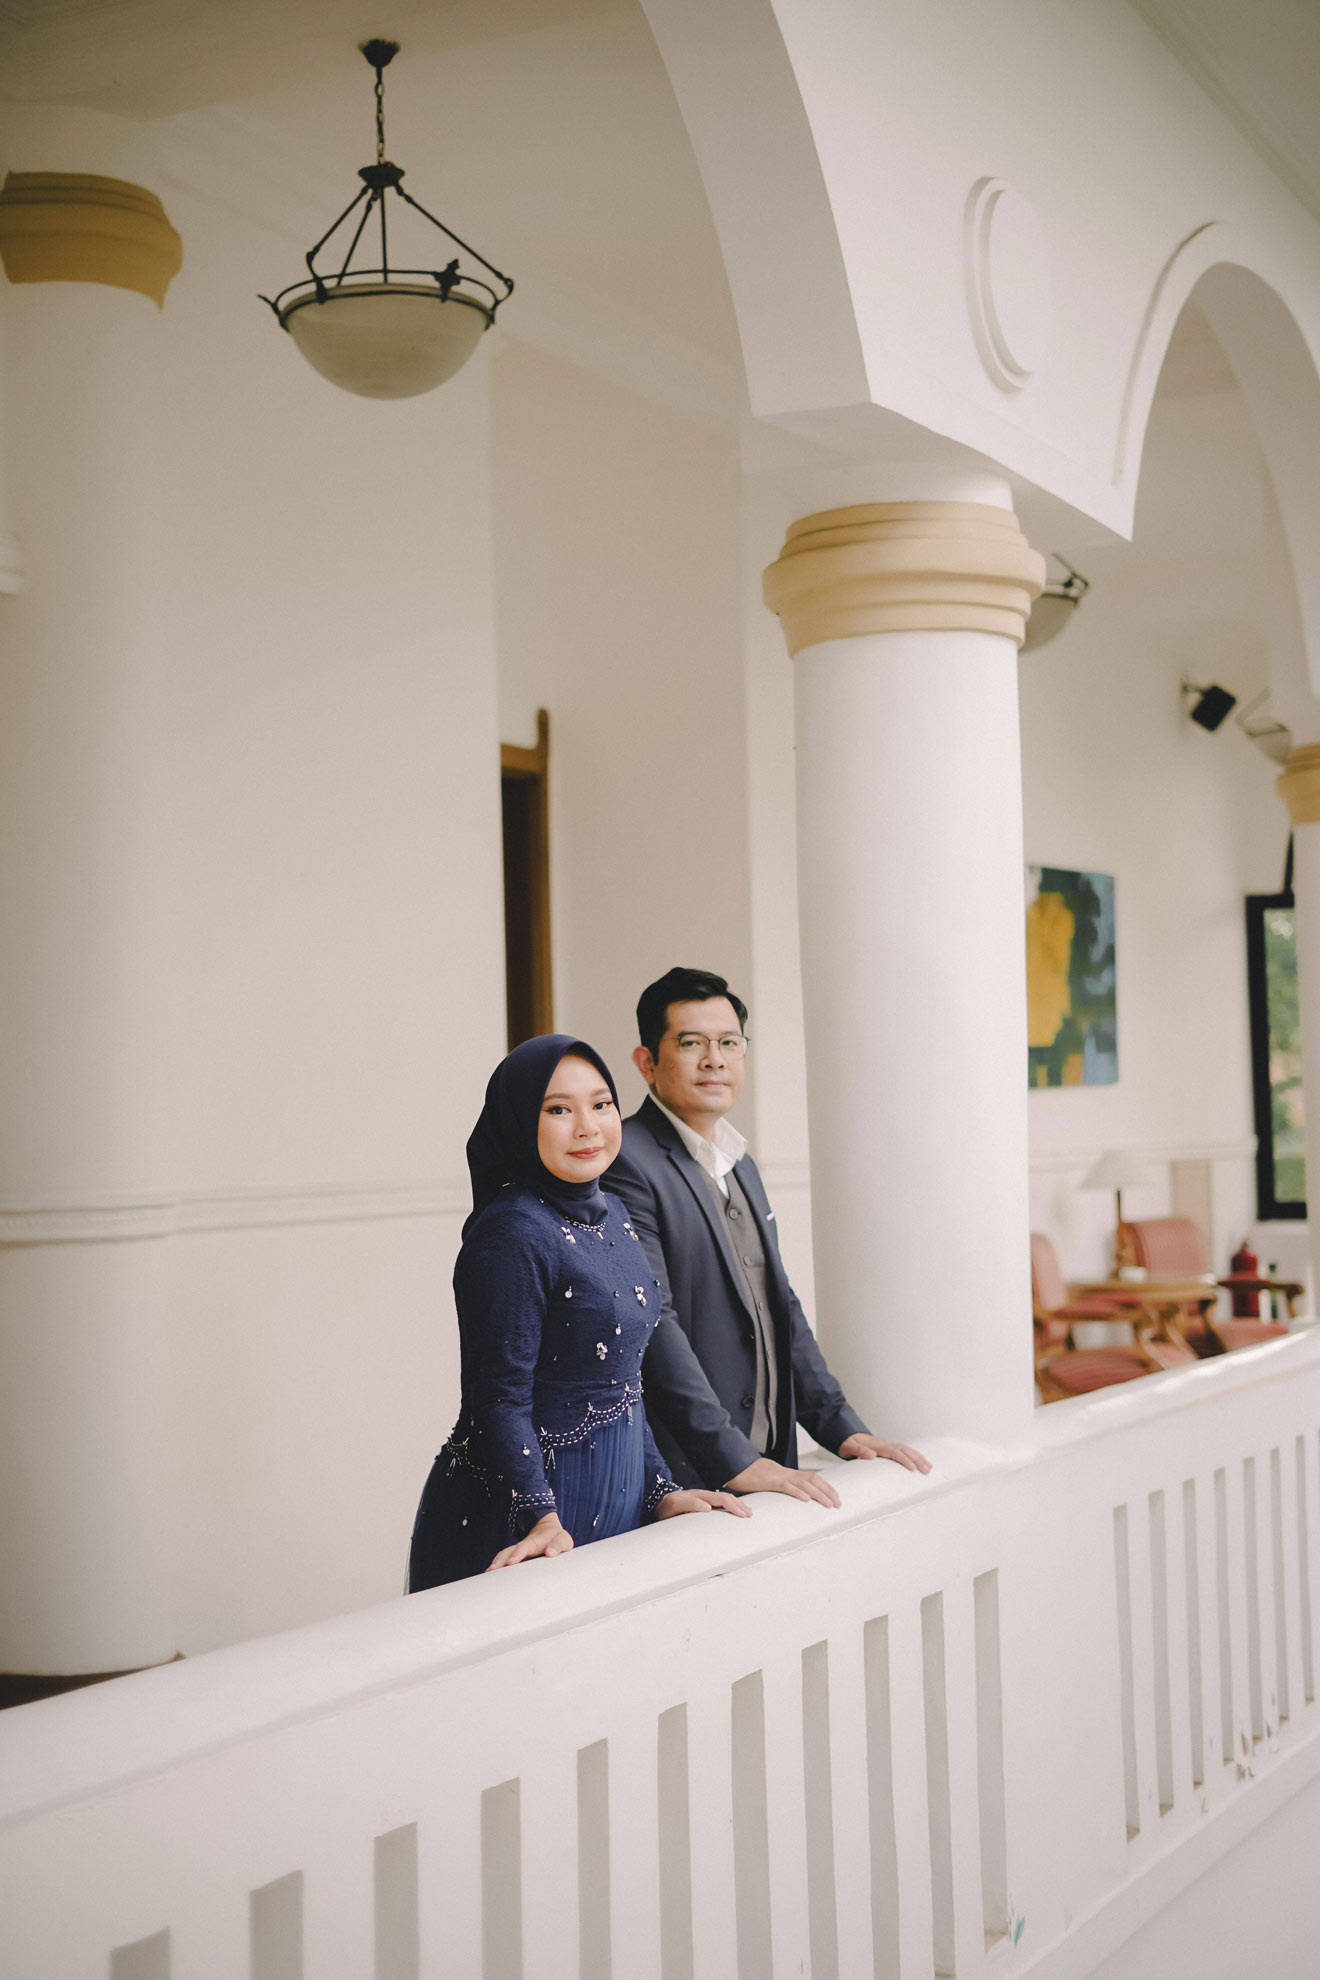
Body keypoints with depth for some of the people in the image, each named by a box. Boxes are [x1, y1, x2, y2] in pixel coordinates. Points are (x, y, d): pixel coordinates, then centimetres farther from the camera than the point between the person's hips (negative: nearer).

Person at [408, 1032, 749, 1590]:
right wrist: (540, 1517, -27)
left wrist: (659, 1491, 9)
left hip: (616, 1500, 8)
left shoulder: (611, 1214, 8)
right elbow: (499, 1398, -19)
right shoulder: (513, 1232, -18)